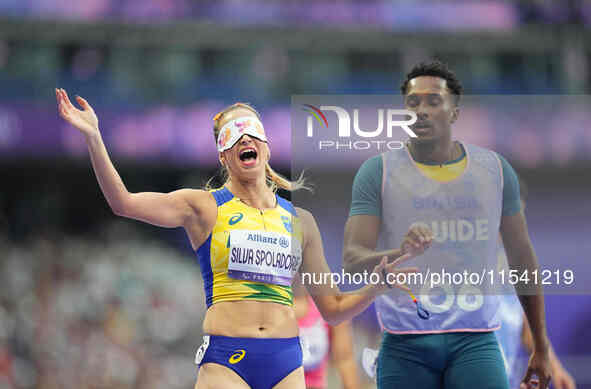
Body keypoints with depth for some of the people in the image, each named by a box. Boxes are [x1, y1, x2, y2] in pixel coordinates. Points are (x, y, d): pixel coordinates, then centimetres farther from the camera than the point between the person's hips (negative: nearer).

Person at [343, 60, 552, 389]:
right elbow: (352, 259, -7)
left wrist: (542, 347, 18)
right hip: (405, 345, -1)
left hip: (475, 340, 1)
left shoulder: (495, 169, 9)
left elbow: (522, 258, 17)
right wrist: (396, 256, -30)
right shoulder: (378, 172, 2)